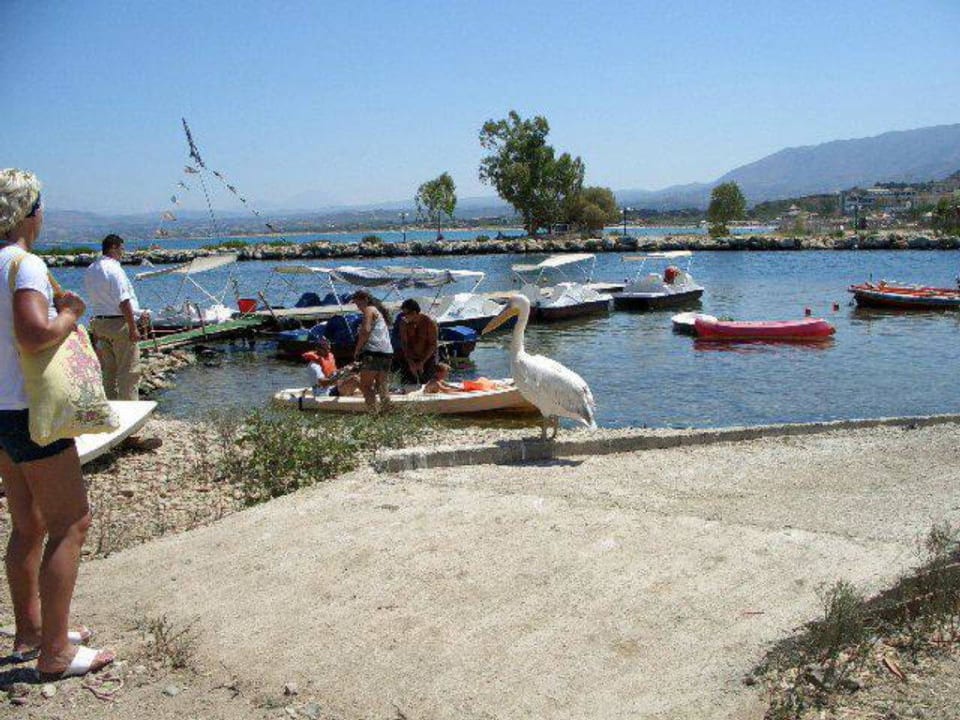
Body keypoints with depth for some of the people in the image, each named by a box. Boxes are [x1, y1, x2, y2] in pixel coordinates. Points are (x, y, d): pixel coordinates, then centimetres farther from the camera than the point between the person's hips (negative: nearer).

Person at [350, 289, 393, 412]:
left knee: (365, 385, -8)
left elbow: (366, 330, -14)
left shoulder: (369, 310, -1)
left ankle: (373, 412, -17)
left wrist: (357, 349, -7)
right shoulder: (380, 311, 27)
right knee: (382, 387, 10)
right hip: (387, 352, 9)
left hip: (374, 352, -9)